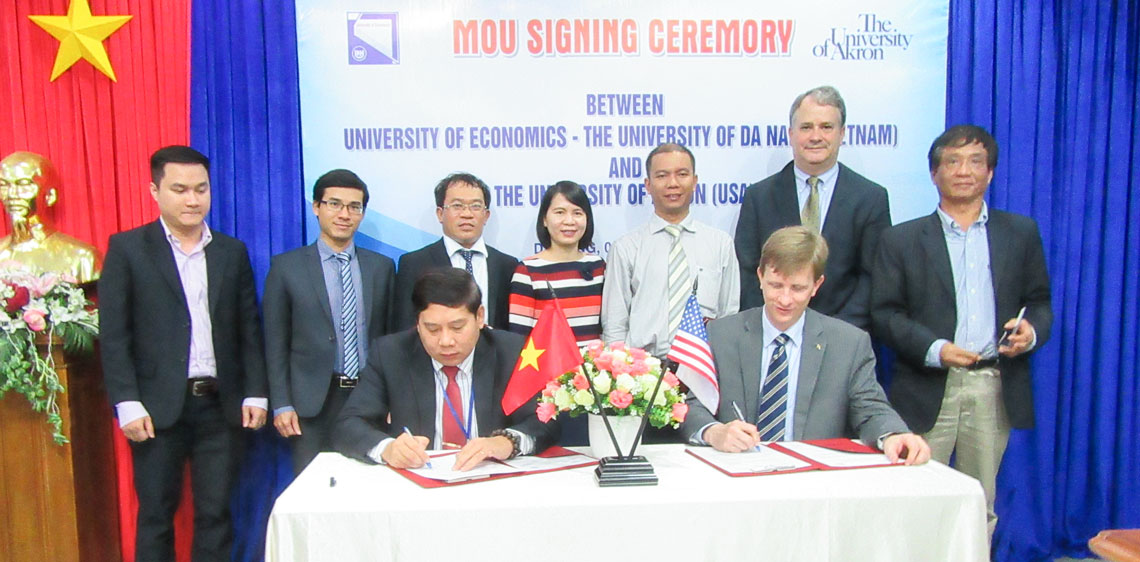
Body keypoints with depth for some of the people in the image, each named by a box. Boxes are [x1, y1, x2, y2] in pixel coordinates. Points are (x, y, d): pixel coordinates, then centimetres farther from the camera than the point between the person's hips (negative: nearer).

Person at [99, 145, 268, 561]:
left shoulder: (233, 251, 9)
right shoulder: (127, 249, 0)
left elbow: (249, 330, 9)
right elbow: (114, 334, -3)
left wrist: (255, 394, 3)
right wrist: (127, 404, -10)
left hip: (221, 405, 2)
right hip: (158, 407, -2)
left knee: (216, 513, 7)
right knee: (156, 514, 9)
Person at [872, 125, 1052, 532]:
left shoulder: (1021, 233, 12)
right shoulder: (902, 240, 4)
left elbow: (1040, 301, 14)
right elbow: (884, 313, -1)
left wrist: (1032, 331, -9)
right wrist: (933, 349, -16)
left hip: (995, 389, 2)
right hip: (928, 389, -2)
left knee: (981, 506, 11)